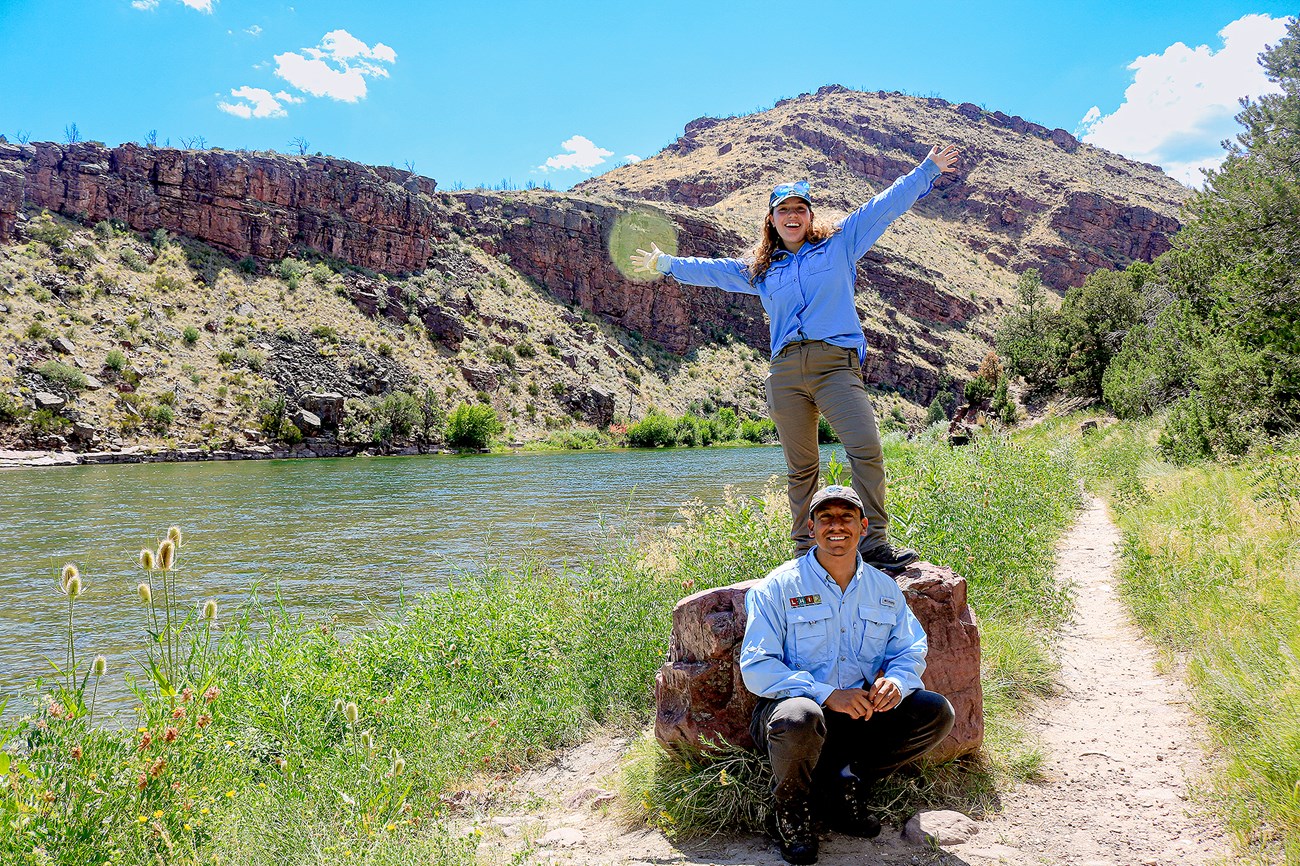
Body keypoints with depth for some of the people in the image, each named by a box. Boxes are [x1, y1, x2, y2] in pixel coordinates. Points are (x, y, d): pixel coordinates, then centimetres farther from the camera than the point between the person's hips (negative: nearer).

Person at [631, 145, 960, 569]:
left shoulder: (838, 244, 16)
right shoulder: (758, 269, 23)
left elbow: (886, 205, 16)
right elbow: (708, 269, 35)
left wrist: (927, 170, 14)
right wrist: (665, 263, 40)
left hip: (836, 362, -2)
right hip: (786, 371, 2)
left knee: (866, 447, -20)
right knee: (801, 467, 2)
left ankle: (874, 544, -16)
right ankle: (806, 552, 10)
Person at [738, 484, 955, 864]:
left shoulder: (884, 588, 9)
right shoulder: (779, 587, -6)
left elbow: (911, 651, 12)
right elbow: (756, 668, -12)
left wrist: (896, 681, -14)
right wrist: (826, 694, -24)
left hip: (860, 716, 5)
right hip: (791, 708, -4)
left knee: (936, 712, -13)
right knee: (800, 719, -38)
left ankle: (843, 780, -4)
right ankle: (789, 804, -5)